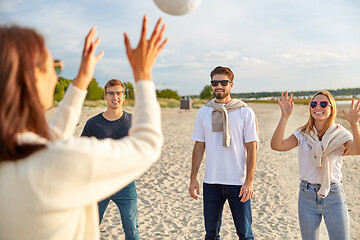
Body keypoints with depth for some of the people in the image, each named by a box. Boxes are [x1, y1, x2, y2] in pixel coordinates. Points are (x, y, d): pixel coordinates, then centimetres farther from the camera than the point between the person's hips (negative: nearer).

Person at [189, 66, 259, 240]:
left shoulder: (245, 112, -3)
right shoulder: (203, 113, 5)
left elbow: (251, 148, -4)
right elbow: (199, 146, 9)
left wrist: (249, 181, -11)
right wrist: (193, 178, 5)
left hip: (238, 183, -2)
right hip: (211, 182, 3)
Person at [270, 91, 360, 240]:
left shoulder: (340, 134, -2)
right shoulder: (302, 135, 1)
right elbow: (276, 145, -16)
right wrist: (285, 116, -24)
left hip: (333, 195, -1)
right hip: (307, 195, 1)